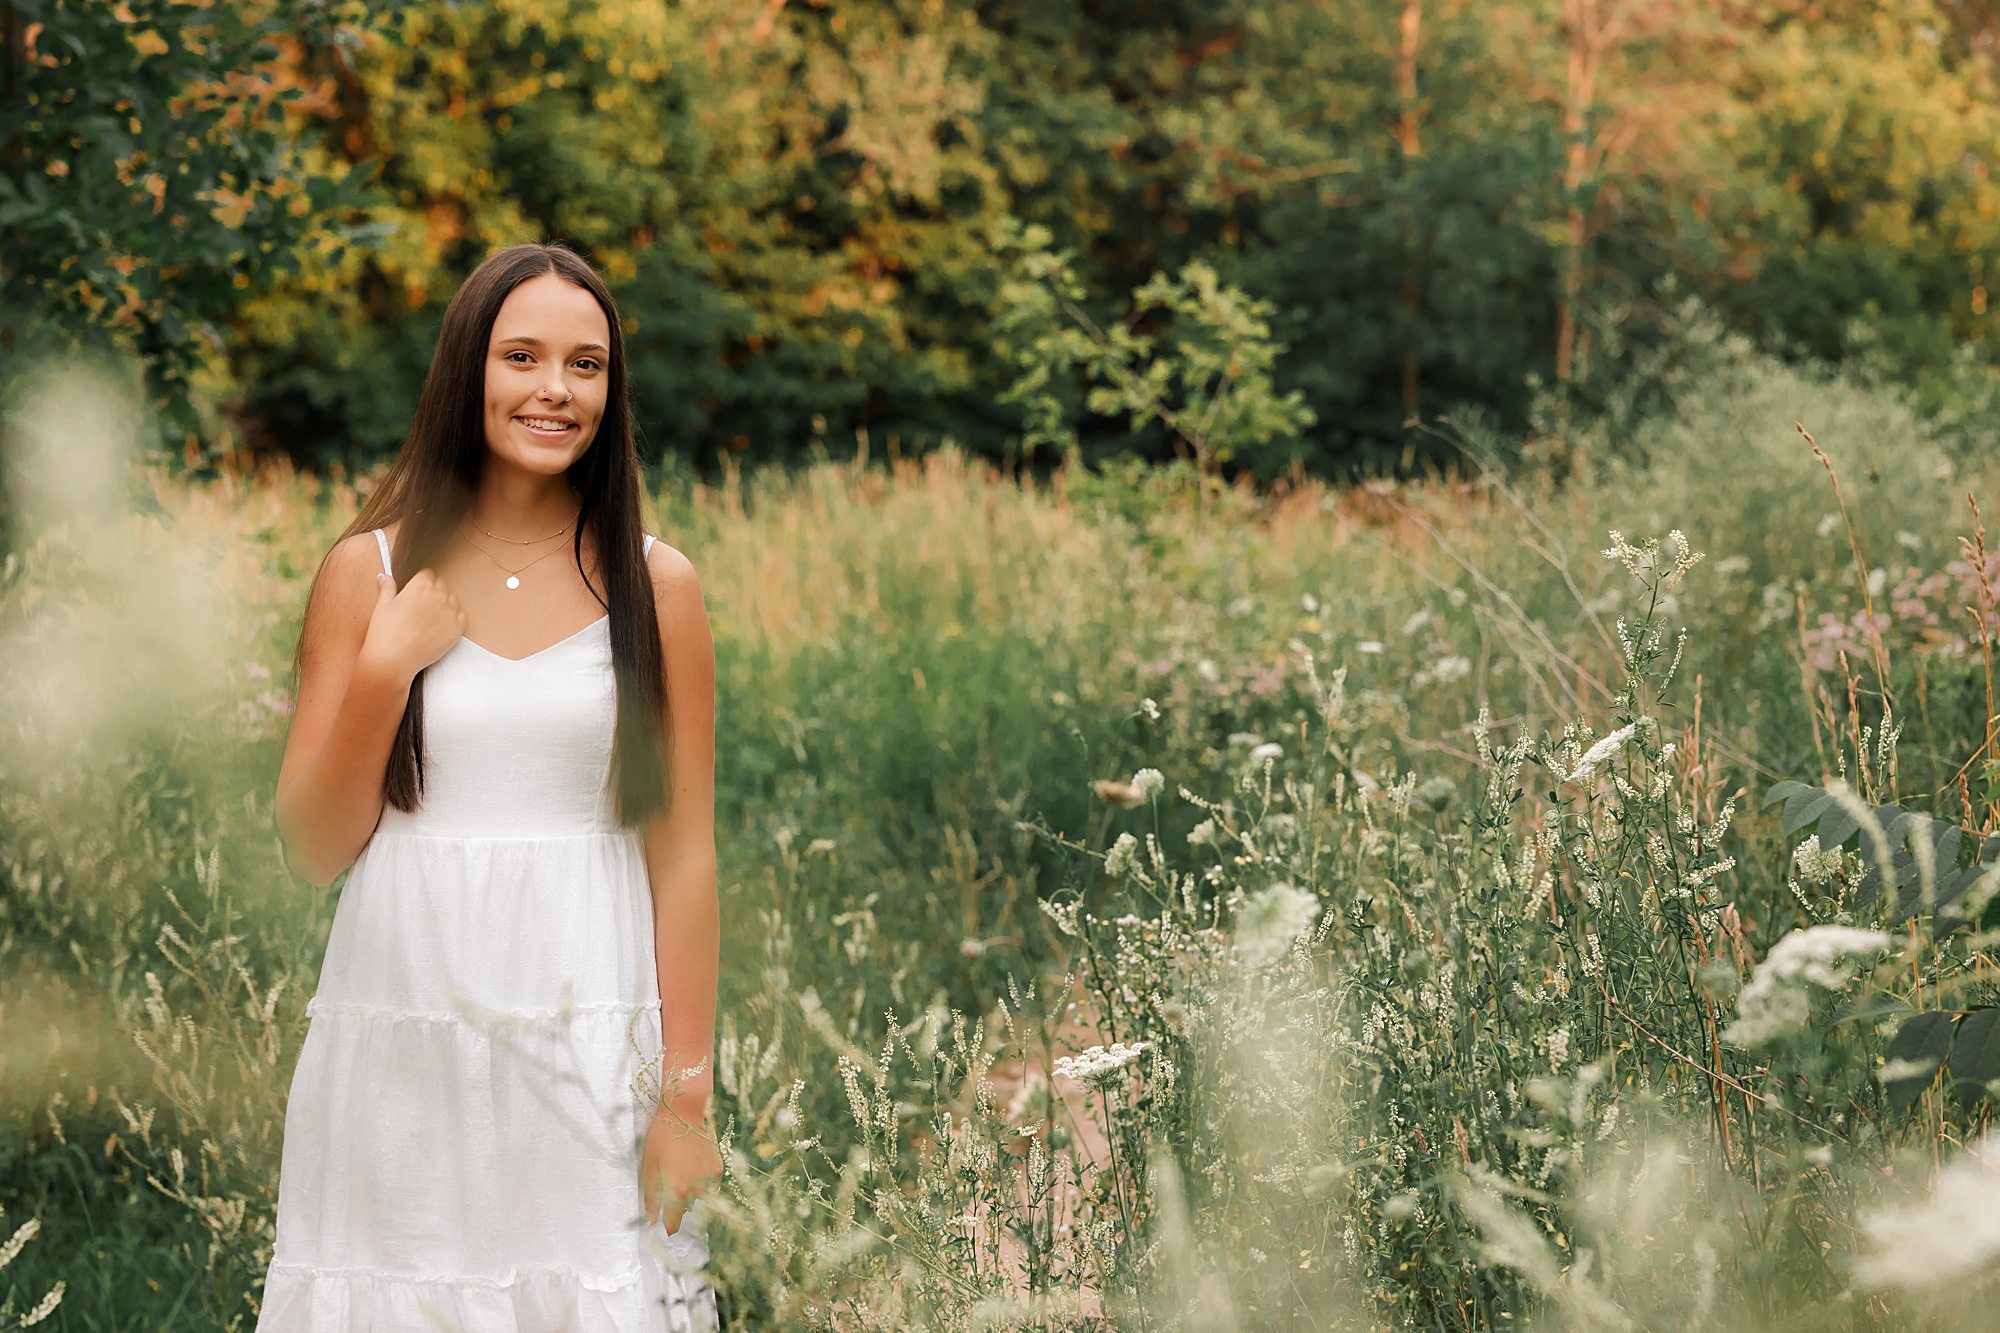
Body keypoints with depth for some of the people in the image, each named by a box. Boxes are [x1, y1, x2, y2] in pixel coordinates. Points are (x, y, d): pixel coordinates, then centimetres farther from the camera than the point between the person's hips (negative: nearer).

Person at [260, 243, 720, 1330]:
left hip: (589, 1037, 0)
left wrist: (686, 1092, -4)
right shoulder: (369, 568, 3)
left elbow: (682, 853, 1)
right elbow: (314, 851, 2)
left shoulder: (654, 586, 2)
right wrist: (385, 669, -10)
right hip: (402, 1035, 1)